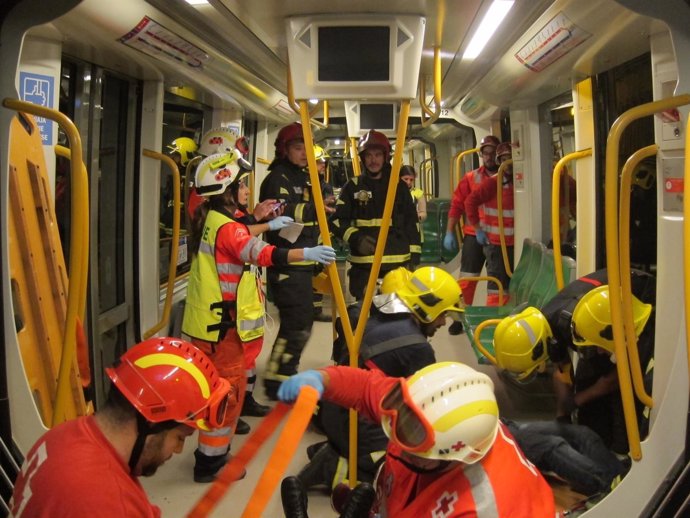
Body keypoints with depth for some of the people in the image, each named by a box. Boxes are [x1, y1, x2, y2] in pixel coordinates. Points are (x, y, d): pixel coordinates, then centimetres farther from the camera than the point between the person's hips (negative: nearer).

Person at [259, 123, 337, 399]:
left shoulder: (304, 179, 19)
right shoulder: (278, 178, -10)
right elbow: (282, 211, -29)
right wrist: (313, 208, -40)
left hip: (302, 264, 10)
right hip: (286, 265, -10)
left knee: (302, 322, 16)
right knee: (296, 324, -11)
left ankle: (286, 373, 30)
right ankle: (276, 380, 0)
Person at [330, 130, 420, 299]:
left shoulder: (399, 186, 9)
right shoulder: (352, 187, 4)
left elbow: (412, 223, 10)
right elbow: (337, 220, 2)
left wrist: (414, 255, 4)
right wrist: (355, 237, -15)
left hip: (399, 262, 1)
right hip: (363, 264, -1)